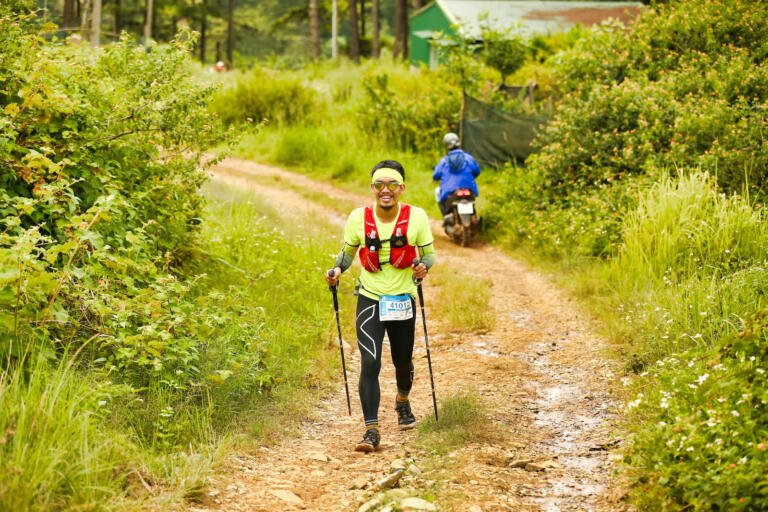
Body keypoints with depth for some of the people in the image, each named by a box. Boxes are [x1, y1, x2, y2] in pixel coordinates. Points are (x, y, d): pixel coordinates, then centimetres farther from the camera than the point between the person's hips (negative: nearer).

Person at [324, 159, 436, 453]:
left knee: (403, 361, 17)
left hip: (403, 301, 1)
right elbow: (348, 251, 9)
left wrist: (423, 266, -22)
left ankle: (402, 401, 51)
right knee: (370, 363, -15)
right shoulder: (359, 218, -7)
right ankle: (371, 431, -14)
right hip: (370, 299, -1)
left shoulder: (416, 217, -9)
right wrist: (337, 270, -11)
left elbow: (429, 253, 1)